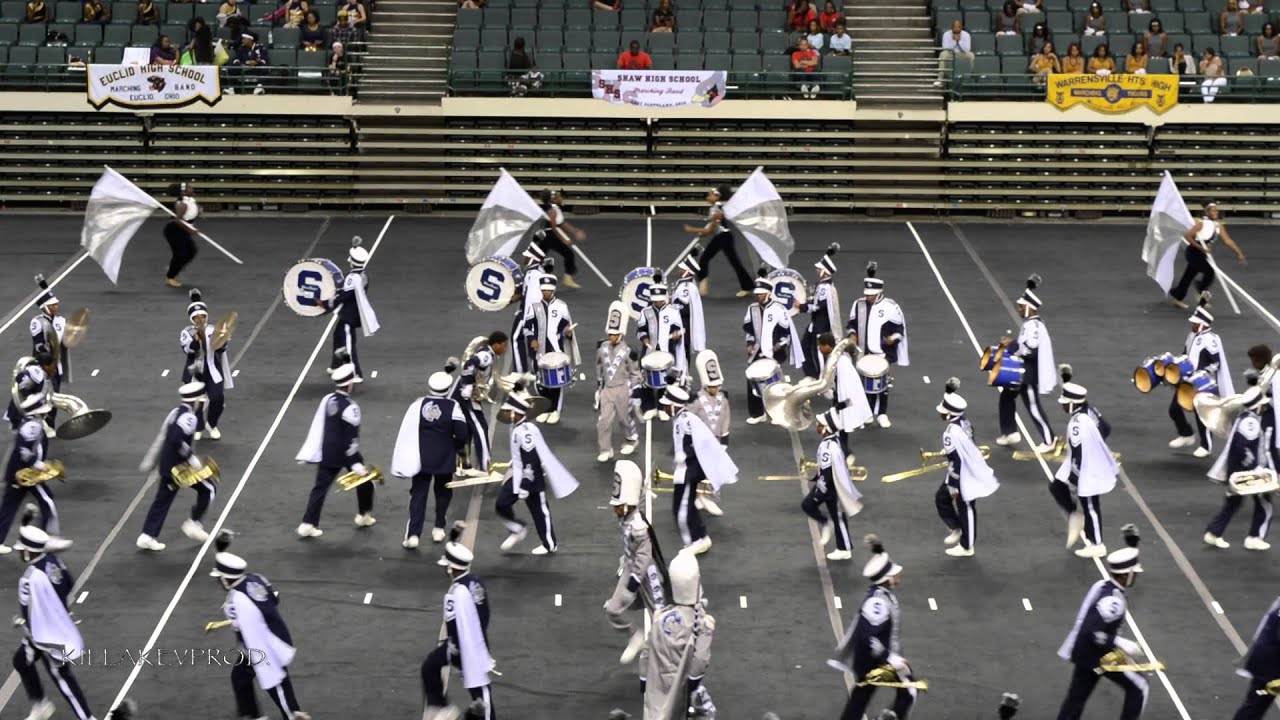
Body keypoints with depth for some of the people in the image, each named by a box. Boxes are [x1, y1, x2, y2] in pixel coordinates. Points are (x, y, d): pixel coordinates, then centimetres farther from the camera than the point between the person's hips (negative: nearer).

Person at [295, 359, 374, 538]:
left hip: (327, 453, 5)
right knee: (364, 480, 18)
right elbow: (352, 437, -20)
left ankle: (308, 524, -1)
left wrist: (309, 453, 13)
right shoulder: (350, 407, -20)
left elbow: (317, 427, 5)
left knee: (320, 487, 7)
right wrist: (356, 463, -17)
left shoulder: (327, 400, -1)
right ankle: (364, 516, 32)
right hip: (346, 453, -5)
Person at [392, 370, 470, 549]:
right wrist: (458, 446, 8)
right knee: (443, 492, 20)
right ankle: (438, 529, 25)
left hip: (421, 458, 1)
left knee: (418, 494, 4)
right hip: (445, 459, -1)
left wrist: (405, 459, 3)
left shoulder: (418, 405, -6)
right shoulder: (453, 406, -11)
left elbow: (407, 432, -6)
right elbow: (462, 434, -15)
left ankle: (413, 534, -5)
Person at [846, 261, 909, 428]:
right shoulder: (858, 304, 2)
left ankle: (882, 414, 14)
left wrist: (893, 337, -19)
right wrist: (852, 335, -5)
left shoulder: (890, 307, -8)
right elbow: (852, 324, 13)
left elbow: (899, 328, -1)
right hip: (862, 353, 3)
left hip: (883, 353, -3)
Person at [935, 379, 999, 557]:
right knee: (941, 498, 21)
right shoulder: (964, 422, -4)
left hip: (964, 477, -9)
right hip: (972, 470, 9)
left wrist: (953, 486, -17)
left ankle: (966, 546, 26)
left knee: (965, 509, 9)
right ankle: (956, 528, 35)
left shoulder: (951, 433, -30)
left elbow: (955, 461, -26)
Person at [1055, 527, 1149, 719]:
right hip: (1097, 657, -9)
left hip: (1083, 653, 9)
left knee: (1076, 698, 11)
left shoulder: (1103, 585, 1)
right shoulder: (1113, 600, -25)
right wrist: (1122, 644, -22)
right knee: (1138, 687, 9)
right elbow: (1092, 633, -30)